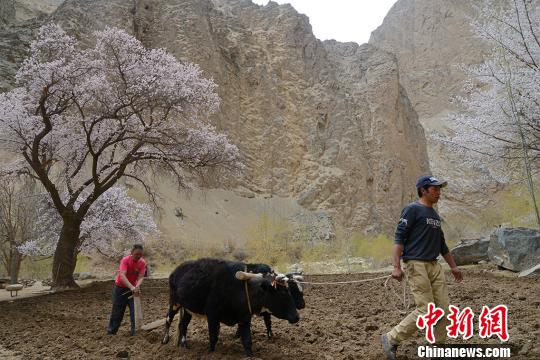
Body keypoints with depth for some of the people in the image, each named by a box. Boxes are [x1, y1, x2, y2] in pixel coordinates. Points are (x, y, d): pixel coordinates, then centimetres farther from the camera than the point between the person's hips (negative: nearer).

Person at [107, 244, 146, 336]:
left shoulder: (142, 263, -16)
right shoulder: (125, 260, -27)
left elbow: (141, 277, -23)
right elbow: (122, 276, -39)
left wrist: (137, 286, -45)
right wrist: (131, 287, -53)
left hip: (133, 288, 2)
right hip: (120, 288, -2)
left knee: (135, 310, -6)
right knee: (117, 311, 4)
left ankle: (134, 331, 1)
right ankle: (111, 331, 19)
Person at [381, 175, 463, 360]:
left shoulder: (435, 215, 19)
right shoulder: (412, 209, -6)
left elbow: (442, 244, 28)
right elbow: (399, 237, -13)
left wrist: (453, 266, 29)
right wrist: (396, 266, -21)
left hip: (434, 265, 8)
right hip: (416, 265, -8)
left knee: (443, 309, 4)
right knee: (426, 310, -11)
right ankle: (391, 339, 2)